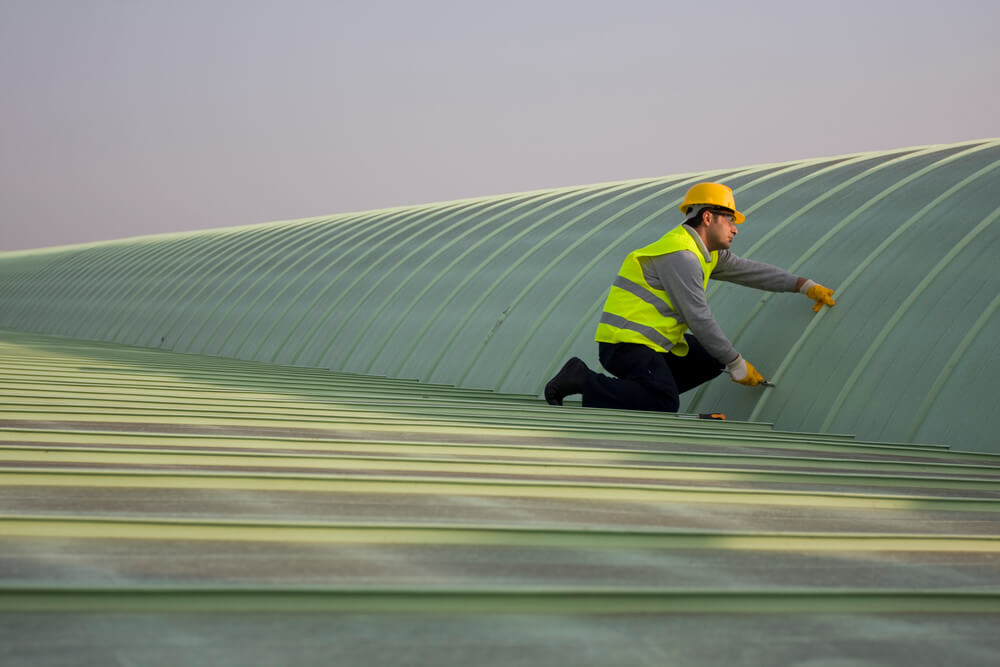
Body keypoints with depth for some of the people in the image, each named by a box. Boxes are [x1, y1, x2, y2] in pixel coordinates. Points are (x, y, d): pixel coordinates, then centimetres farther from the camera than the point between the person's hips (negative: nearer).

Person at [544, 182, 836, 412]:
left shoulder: (706, 252, 15)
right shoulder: (680, 255, -16)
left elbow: (749, 270, 23)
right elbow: (699, 318, -17)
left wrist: (806, 286, 19)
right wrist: (737, 364, -11)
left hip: (650, 342, 10)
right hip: (626, 342, -10)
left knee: (711, 361, 12)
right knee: (663, 406, -26)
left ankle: (637, 389, 6)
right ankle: (583, 380, -13)